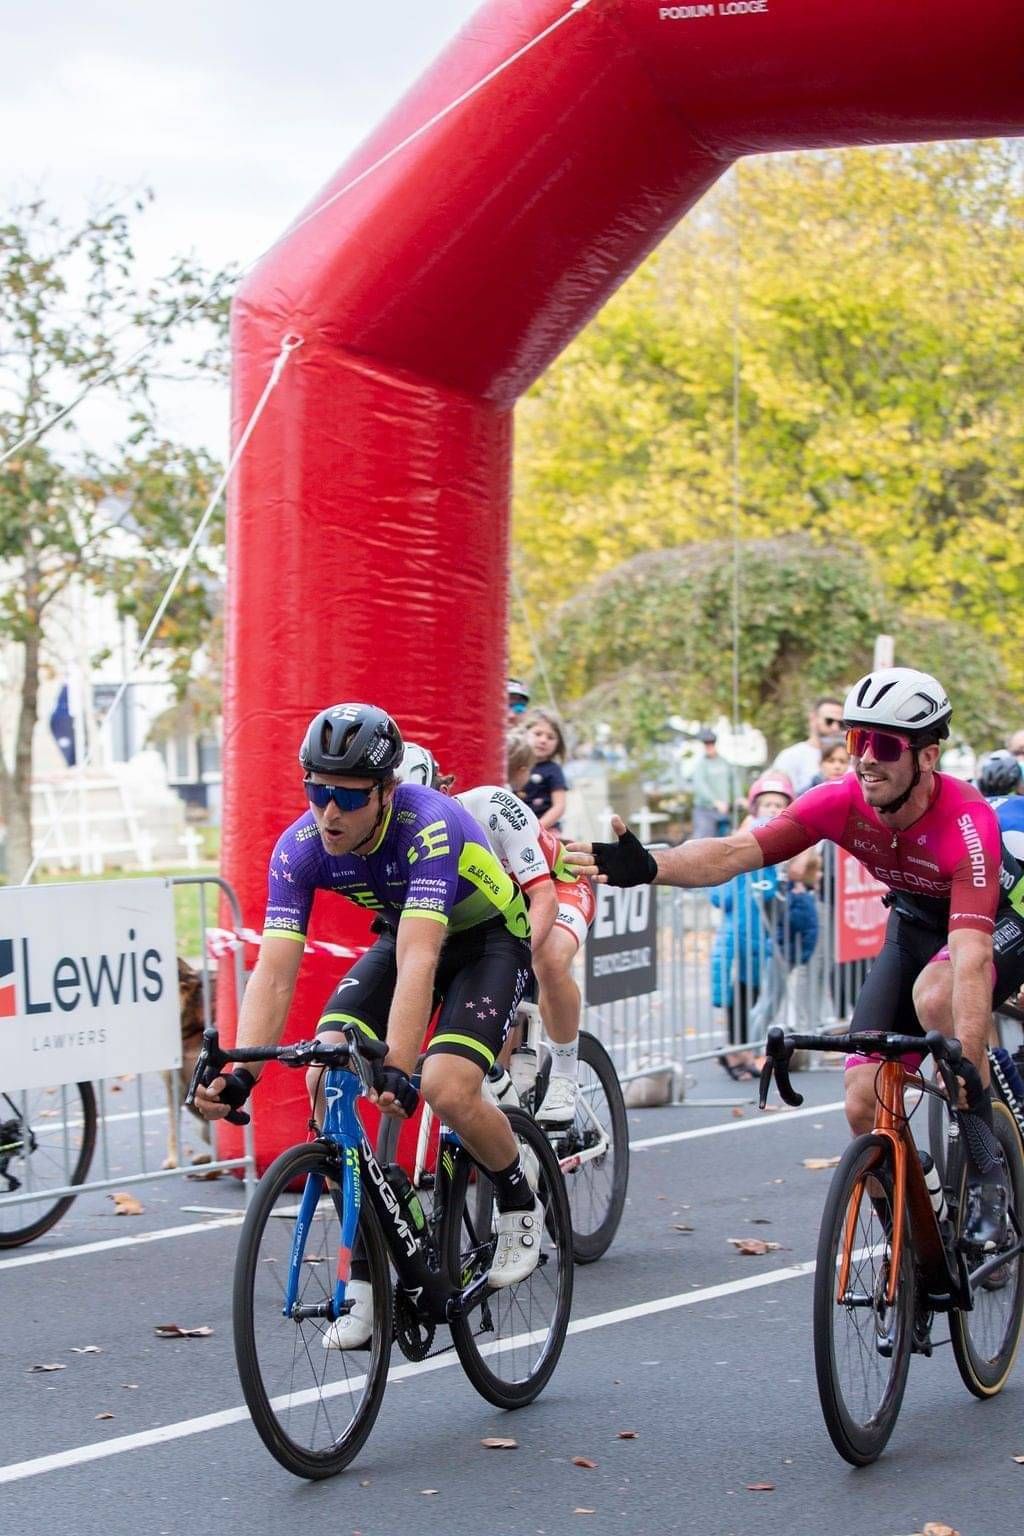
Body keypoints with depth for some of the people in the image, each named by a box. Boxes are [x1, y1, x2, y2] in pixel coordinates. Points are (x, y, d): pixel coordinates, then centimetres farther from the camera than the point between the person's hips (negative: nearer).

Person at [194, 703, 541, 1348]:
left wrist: (398, 1071, -56)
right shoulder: (300, 848, -22)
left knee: (447, 1091, -28)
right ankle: (366, 1276, -7)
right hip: (402, 934, 5)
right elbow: (273, 974, -26)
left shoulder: (430, 825, -36)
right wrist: (240, 1075, -40)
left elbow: (418, 963, -45)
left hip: (489, 939, -5)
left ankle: (521, 1203, 5)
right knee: (325, 1079, -17)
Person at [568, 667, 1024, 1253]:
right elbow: (734, 852, -32)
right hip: (915, 923, 5)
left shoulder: (966, 821, -36)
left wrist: (967, 1062, -56)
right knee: (865, 1103, -9)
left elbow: (971, 952, -46)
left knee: (936, 996, -37)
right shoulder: (843, 801, -23)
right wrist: (647, 866, -51)